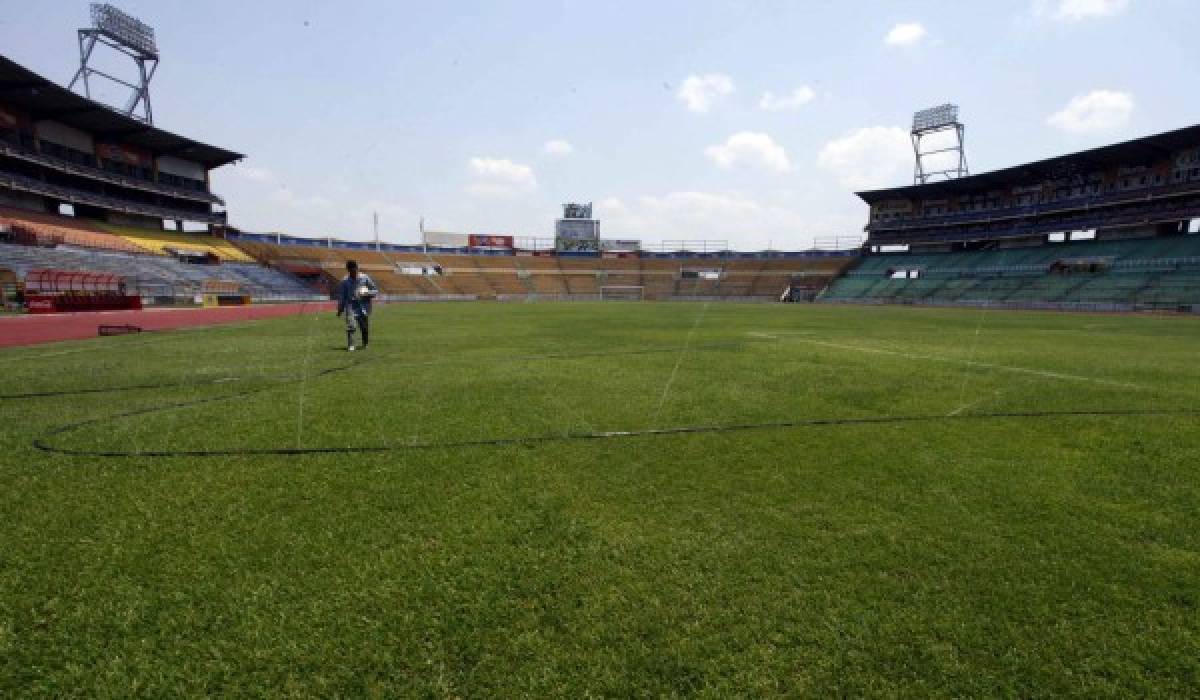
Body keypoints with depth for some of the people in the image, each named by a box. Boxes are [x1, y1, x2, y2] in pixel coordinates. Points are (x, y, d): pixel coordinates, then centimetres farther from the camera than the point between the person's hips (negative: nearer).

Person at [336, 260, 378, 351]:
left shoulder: (365, 278, 0)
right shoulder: (345, 281, 3)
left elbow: (375, 290, 5)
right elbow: (341, 296, 12)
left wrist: (367, 293, -14)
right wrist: (340, 309, 10)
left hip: (364, 307, 0)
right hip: (351, 306, 0)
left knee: (365, 328, 4)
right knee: (350, 326, -16)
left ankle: (365, 344, 26)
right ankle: (350, 346, -10)